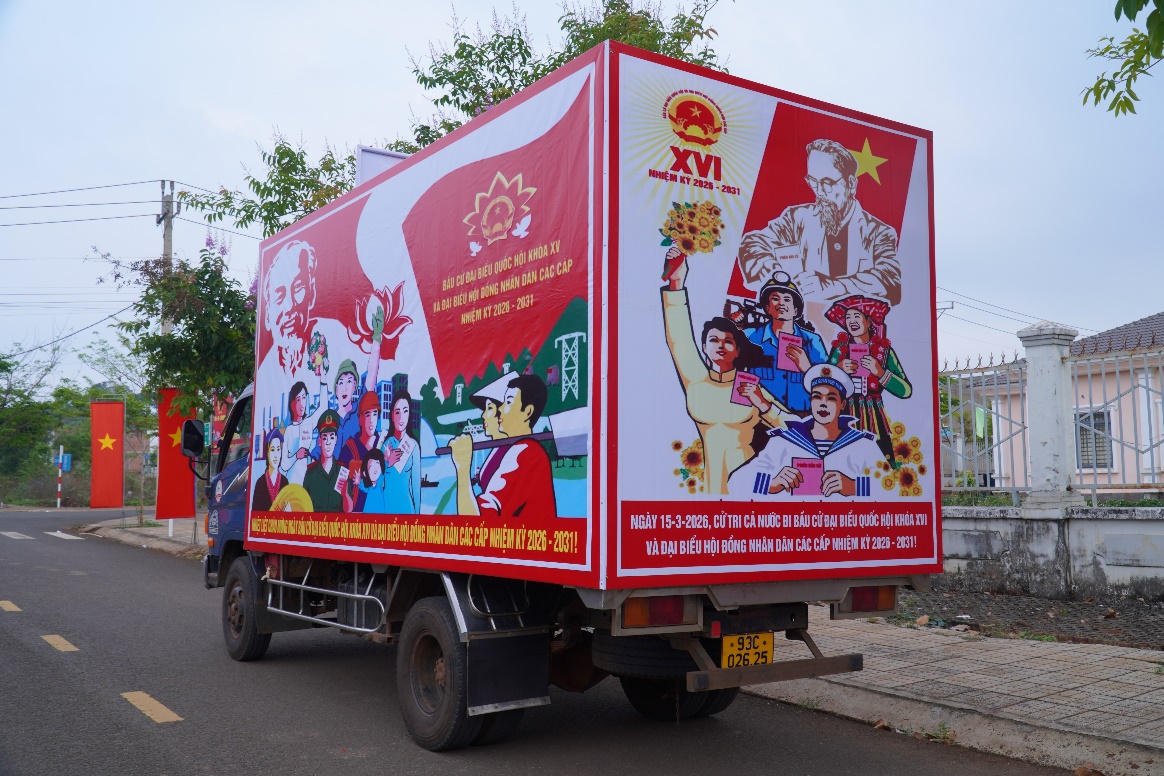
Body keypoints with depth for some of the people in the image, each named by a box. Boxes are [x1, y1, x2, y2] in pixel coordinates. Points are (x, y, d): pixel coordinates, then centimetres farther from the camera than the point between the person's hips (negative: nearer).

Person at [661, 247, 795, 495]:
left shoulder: (751, 388, 1)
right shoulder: (696, 381, 5)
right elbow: (678, 338, -3)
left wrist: (763, 406, -14)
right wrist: (676, 284, -7)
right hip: (712, 481, 2)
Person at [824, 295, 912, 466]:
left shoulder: (884, 350, 3)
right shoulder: (839, 348, 8)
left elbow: (906, 391, -3)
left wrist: (880, 372, -12)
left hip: (873, 418, -1)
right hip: (845, 416, 1)